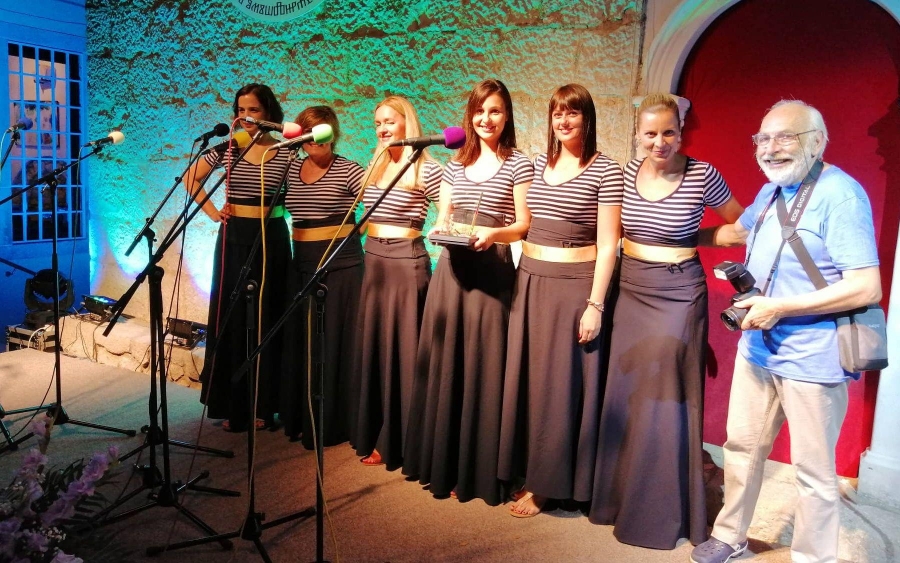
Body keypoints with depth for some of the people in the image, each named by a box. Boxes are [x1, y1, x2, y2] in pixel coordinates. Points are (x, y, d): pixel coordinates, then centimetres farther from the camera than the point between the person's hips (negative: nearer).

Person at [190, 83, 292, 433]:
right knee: (232, 318, 3)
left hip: (271, 238, -1)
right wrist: (212, 212, 5)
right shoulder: (226, 149, 3)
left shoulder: (286, 152, 0)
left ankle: (264, 405, 15)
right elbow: (191, 178, 14)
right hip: (234, 238, 1)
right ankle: (233, 406, 14)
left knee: (267, 319, 4)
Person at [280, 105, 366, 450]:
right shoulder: (292, 169, 10)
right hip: (302, 262, 5)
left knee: (334, 341, 0)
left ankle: (331, 425, 12)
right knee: (300, 341, 10)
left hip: (340, 263, -5)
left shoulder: (347, 171, -5)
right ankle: (301, 419, 25)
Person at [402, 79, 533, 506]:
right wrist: (440, 229, -5)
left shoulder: (518, 165, 1)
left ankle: (479, 468, 11)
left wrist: (493, 232, -21)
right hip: (452, 265, 5)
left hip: (492, 267, -4)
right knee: (442, 359, 7)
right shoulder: (455, 164, 14)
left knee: (482, 363, -2)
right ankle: (440, 458, 23)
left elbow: (524, 224, -3)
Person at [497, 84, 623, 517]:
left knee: (561, 384, 2)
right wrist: (519, 282, 7)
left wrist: (595, 305, -14)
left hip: (575, 286, -5)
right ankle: (528, 472, 27)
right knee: (527, 380, 10)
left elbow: (607, 245, -9)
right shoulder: (539, 164, 10)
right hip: (531, 282, 6)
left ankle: (547, 483, 17)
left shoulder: (605, 170, -6)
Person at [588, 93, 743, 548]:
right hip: (631, 290, 5)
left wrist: (691, 238, -6)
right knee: (624, 396, 11)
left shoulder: (702, 175, -9)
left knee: (665, 400, 3)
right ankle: (620, 496, 29)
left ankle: (661, 512, 20)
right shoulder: (628, 172, 2)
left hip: (678, 293, -4)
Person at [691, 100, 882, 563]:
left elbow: (866, 287, -23)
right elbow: (740, 231, 30)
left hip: (812, 359, -8)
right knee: (742, 446, 18)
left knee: (813, 471, 9)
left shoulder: (841, 195, -17)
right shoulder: (770, 191, 9)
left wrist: (780, 306, -23)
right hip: (757, 348, 8)